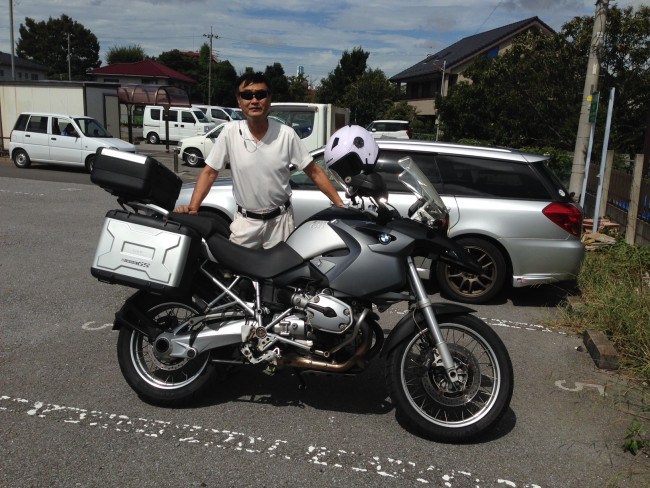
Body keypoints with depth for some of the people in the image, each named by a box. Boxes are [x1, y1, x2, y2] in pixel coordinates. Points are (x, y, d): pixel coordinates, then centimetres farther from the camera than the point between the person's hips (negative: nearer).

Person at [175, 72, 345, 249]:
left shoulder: (286, 134, -9)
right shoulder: (230, 132, -7)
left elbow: (314, 171, -4)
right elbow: (210, 173, -2)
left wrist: (341, 205, -11)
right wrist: (192, 207, -16)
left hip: (280, 220, 0)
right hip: (245, 221, 1)